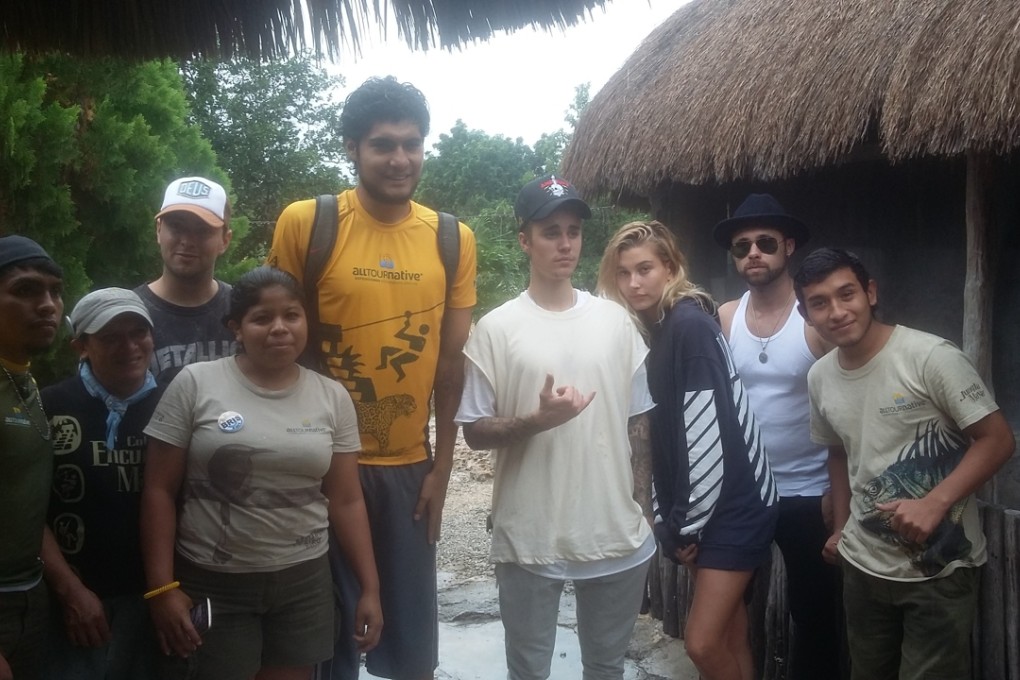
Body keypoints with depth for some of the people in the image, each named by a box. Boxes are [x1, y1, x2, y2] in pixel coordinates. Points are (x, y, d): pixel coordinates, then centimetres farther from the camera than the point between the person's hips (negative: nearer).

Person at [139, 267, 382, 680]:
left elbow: (346, 501, 5)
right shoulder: (195, 384, -6)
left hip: (304, 582, 3)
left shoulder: (333, 398, 2)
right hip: (211, 583, -2)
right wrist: (162, 587, -8)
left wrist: (370, 587, 3)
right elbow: (160, 492, -4)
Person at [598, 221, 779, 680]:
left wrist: (688, 523, -14)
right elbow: (662, 433, 10)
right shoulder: (652, 330, 10)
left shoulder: (690, 323, -17)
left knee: (703, 642, -7)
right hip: (697, 508, 8)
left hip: (734, 505, -8)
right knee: (729, 636, 15)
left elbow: (710, 434, -21)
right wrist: (675, 521, 7)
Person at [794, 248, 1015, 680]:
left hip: (940, 568, -6)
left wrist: (934, 504, -26)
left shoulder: (931, 357, -18)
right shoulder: (819, 377, 3)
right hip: (862, 565, 6)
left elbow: (998, 440, -16)